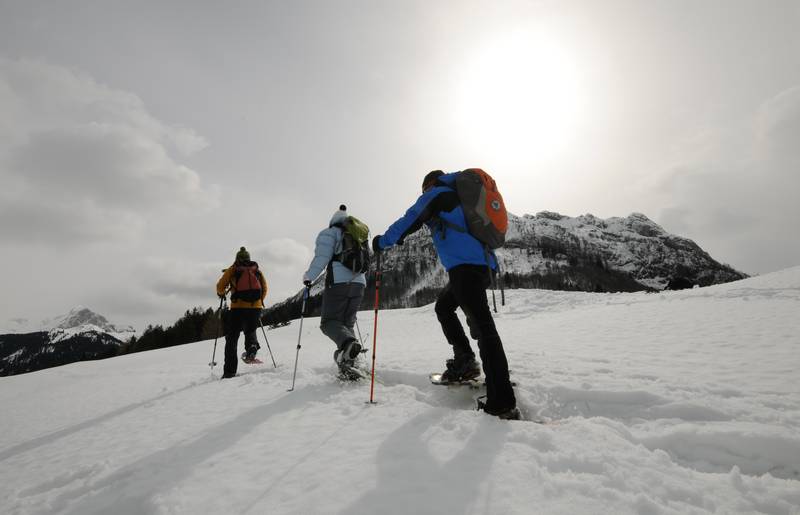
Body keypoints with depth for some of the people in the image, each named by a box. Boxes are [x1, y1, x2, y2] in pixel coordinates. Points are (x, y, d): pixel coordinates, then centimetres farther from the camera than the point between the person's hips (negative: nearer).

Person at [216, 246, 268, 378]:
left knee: (232, 338, 9)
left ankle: (229, 371, 5)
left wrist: (221, 293, 30)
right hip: (255, 307, 2)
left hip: (238, 308, -2)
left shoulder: (232, 269, 9)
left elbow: (220, 286, 7)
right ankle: (252, 348, -7)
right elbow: (265, 289, 16)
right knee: (250, 331, 26)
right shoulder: (257, 270, 15)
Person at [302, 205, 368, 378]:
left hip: (338, 282, -6)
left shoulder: (330, 233, 4)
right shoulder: (360, 236, 23)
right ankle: (348, 363, 0)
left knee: (329, 322, -3)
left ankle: (348, 343, -34)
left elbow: (321, 258, -9)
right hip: (359, 283, 6)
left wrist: (308, 277, 2)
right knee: (347, 323, 13)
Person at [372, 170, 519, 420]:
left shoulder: (436, 193, 8)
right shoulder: (459, 196, 30)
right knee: (443, 307, 25)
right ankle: (464, 361, 17)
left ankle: (503, 404, -17)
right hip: (483, 263, 9)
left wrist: (383, 241, 14)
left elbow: (409, 221, 2)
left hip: (464, 264, -9)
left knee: (482, 326, -15)